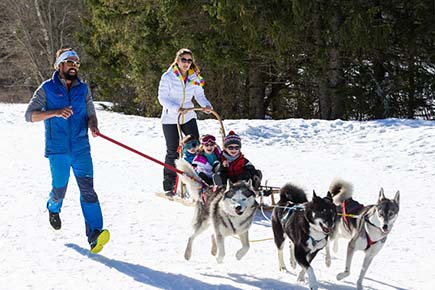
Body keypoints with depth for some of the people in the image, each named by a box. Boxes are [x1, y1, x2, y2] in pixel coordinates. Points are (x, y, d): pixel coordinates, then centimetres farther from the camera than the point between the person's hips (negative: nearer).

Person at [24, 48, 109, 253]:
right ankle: (53, 208, 44)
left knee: (87, 188, -12)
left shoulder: (83, 89, 11)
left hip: (81, 148, 2)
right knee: (60, 188, 7)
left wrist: (93, 126, -11)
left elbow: (90, 115, 13)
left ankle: (94, 234, -20)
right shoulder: (47, 89, 1)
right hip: (57, 150, -2)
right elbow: (30, 115, -3)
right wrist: (54, 113, -18)